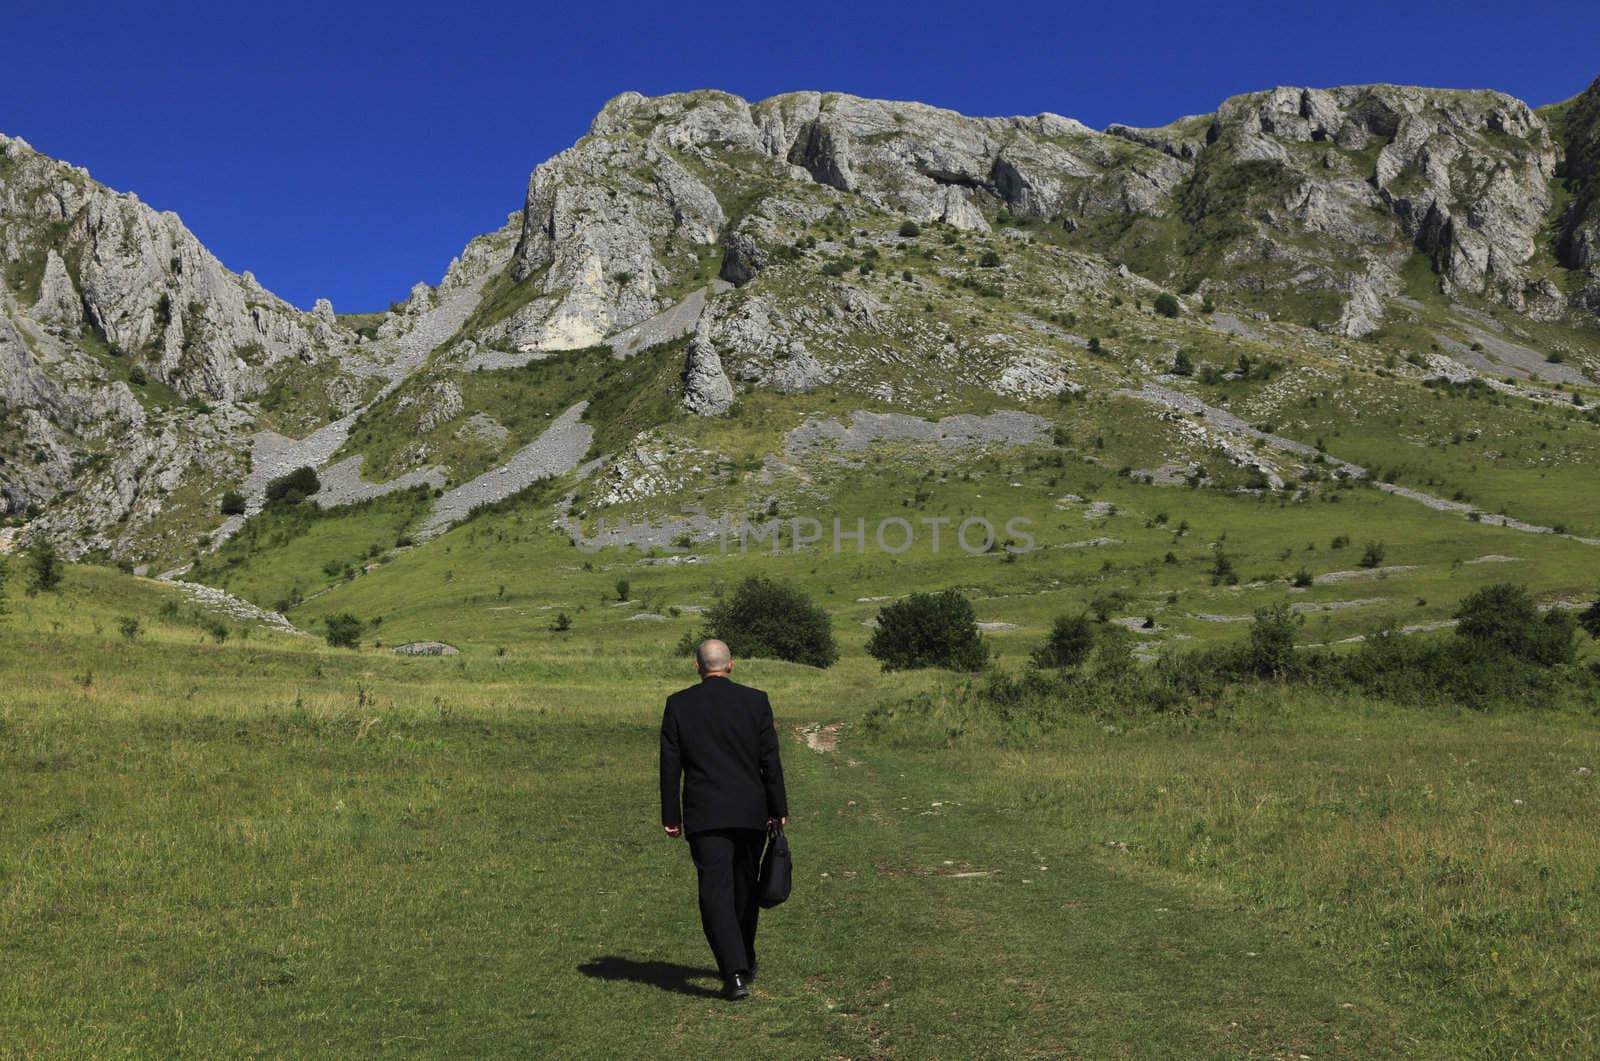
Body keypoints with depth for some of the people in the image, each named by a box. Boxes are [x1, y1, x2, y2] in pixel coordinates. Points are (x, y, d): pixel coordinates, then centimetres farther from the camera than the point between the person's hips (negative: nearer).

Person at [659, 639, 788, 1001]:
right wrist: (778, 808, 8)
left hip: (704, 815, -2)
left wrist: (671, 817, 5)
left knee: (716, 891, -3)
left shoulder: (678, 704, -2)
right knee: (745, 887, 18)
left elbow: (670, 764, -1)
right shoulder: (755, 700, -1)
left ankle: (735, 974, -14)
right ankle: (745, 962, 32)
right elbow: (770, 759, 0)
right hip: (751, 812, 2)